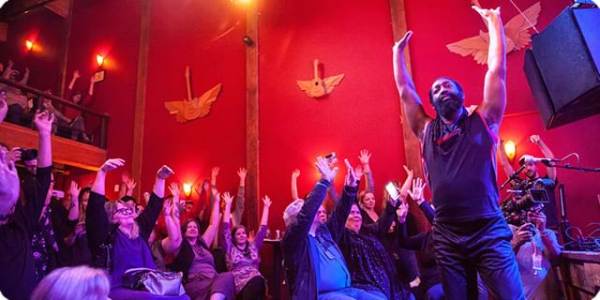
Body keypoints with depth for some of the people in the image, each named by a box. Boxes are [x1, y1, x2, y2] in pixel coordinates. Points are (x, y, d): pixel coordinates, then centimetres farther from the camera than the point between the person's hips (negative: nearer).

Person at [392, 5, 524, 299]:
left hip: (488, 232, -2)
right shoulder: (426, 131, 11)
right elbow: (404, 90, 16)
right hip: (446, 237, 2)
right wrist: (398, 51, 25)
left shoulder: (482, 121, 7)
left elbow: (497, 70, 4)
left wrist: (494, 23, 11)